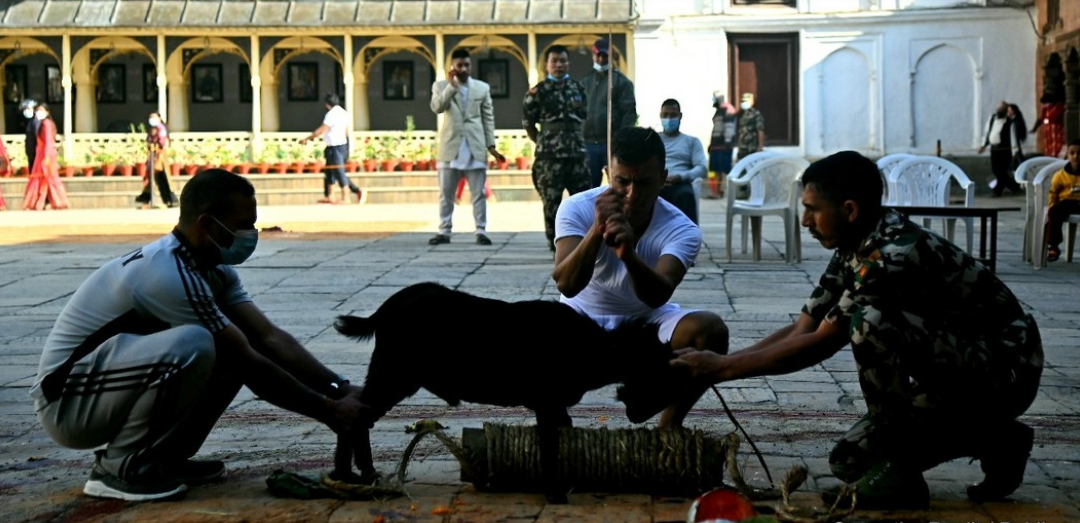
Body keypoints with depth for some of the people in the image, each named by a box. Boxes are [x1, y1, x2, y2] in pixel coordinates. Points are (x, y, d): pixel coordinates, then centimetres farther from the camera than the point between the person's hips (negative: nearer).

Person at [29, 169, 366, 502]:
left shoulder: (214, 270, 3)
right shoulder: (169, 274, -26)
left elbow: (271, 339, 0)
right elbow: (249, 367, -24)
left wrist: (340, 389, -10)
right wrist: (329, 411, -18)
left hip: (112, 385, 9)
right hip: (66, 402, -9)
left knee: (235, 347, 1)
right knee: (193, 345, -32)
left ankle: (165, 457, 8)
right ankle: (120, 468, -14)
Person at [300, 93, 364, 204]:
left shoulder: (331, 114, -16)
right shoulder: (344, 113, 12)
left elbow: (321, 130, -18)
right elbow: (346, 132, 17)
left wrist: (307, 139, -11)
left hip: (335, 148, -9)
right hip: (343, 145, 9)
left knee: (339, 172, -5)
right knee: (329, 172, 14)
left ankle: (345, 198, -3)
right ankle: (328, 197, 17)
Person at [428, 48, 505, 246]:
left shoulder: (483, 87, 9)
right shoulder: (441, 86, 5)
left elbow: (488, 118, 9)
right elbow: (436, 107, -14)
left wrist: (491, 145, 4)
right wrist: (452, 85, -18)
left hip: (475, 147, 1)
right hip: (450, 147, -1)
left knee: (479, 193, 1)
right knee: (446, 193, 3)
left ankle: (481, 231, 4)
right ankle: (444, 231, 9)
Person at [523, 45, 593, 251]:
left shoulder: (577, 87, 11)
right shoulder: (538, 92, 0)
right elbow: (528, 123, 3)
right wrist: (544, 142, 6)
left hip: (577, 152, 3)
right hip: (549, 156, -3)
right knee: (552, 202, -1)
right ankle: (555, 247, 6)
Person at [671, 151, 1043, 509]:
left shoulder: (895, 255, -27)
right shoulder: (854, 253, 2)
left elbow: (818, 346, -25)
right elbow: (801, 330, 5)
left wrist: (724, 368, -18)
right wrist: (720, 364, -5)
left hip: (1005, 367, -9)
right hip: (957, 365, 9)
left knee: (870, 324, -30)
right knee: (849, 460, 4)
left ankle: (899, 471, -17)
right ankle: (991, 438, 14)